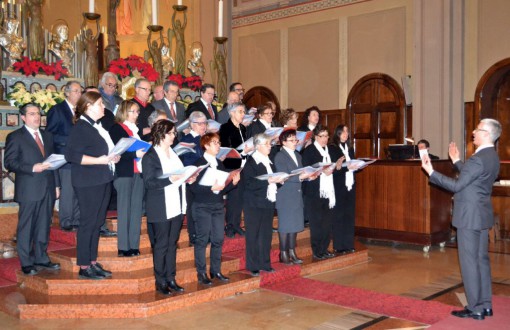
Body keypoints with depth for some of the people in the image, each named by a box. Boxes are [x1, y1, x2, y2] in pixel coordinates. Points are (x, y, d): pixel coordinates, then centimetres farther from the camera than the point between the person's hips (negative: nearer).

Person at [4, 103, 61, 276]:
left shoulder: (47, 136, 16)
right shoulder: (15, 137, -2)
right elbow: (9, 162, -9)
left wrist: (56, 185, 13)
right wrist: (32, 168, -20)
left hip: (48, 188, 5)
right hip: (29, 190, -5)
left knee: (44, 226, 11)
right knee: (26, 227, 2)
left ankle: (41, 258, 22)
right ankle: (26, 262, 11)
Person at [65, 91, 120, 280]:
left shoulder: (98, 127, 15)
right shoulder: (81, 128, -12)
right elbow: (71, 155, -20)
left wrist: (113, 157, 6)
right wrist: (99, 160, -22)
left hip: (103, 179, 9)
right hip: (88, 182, -9)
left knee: (97, 222, 12)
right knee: (88, 223, -3)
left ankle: (93, 263, 22)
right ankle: (84, 268, 6)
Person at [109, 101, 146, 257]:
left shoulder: (137, 129, 20)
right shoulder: (116, 129, 0)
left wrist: (145, 152, 0)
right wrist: (135, 154, -22)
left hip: (138, 172, 6)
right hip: (124, 173, -6)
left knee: (137, 208, 4)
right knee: (124, 209, -4)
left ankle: (134, 245, 8)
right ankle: (123, 247, 0)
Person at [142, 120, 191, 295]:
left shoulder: (174, 153, 15)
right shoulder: (150, 156, -7)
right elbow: (149, 182, -15)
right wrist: (170, 179, -24)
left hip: (176, 206, 7)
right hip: (161, 208, -7)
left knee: (172, 244, 11)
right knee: (161, 245, 1)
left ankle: (171, 279, 20)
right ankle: (160, 282, 11)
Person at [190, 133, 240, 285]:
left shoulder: (220, 164, 11)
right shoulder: (199, 164, -8)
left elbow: (223, 188, 12)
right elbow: (194, 187, -16)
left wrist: (233, 182, -4)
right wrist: (212, 188, -23)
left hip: (218, 206, 6)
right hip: (202, 207, -6)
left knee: (218, 239, 8)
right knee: (202, 240, 1)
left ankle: (216, 271, 20)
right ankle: (201, 273, 11)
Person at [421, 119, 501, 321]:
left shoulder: (478, 159, -22)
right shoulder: (492, 157, 10)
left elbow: (457, 185, -20)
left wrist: (431, 172, -15)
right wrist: (456, 161, 25)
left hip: (470, 216, -10)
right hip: (482, 214, 10)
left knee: (469, 261, -1)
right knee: (481, 259, 15)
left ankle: (475, 308, 6)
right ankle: (485, 305, 22)